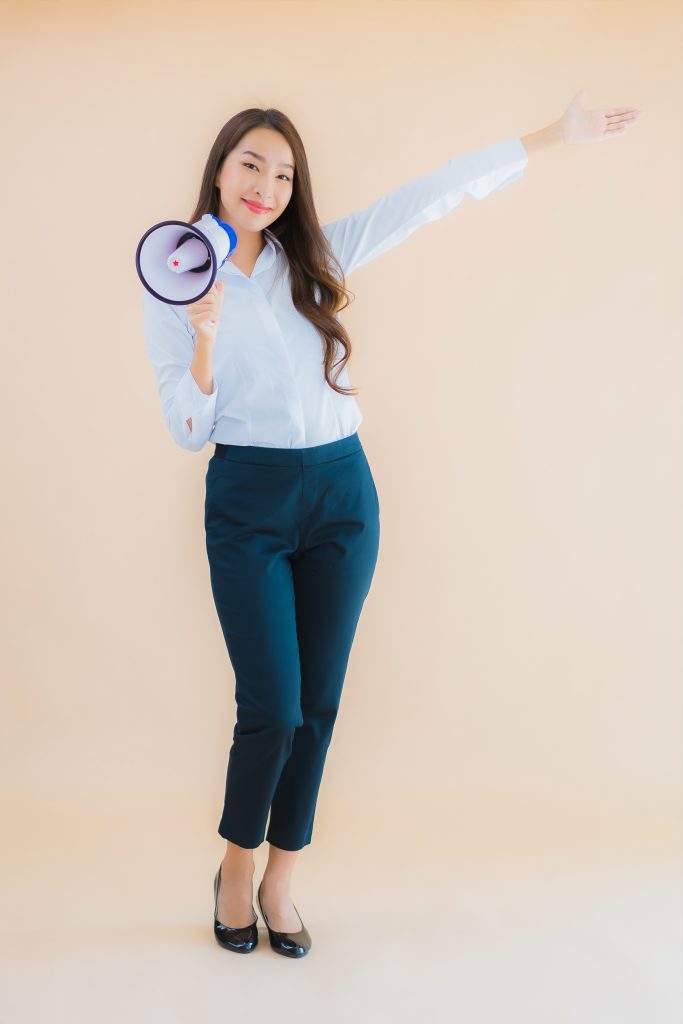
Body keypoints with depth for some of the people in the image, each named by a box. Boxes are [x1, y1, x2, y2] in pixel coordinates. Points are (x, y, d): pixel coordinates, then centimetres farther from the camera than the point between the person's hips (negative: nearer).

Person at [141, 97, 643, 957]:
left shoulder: (314, 258, 7)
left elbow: (434, 194, 6)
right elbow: (188, 433, -5)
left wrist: (551, 137, 7)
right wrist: (206, 334, -20)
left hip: (341, 492, 3)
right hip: (247, 501, -3)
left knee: (317, 704, 7)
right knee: (270, 709, -6)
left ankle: (279, 880, 23)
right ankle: (236, 868, 21)